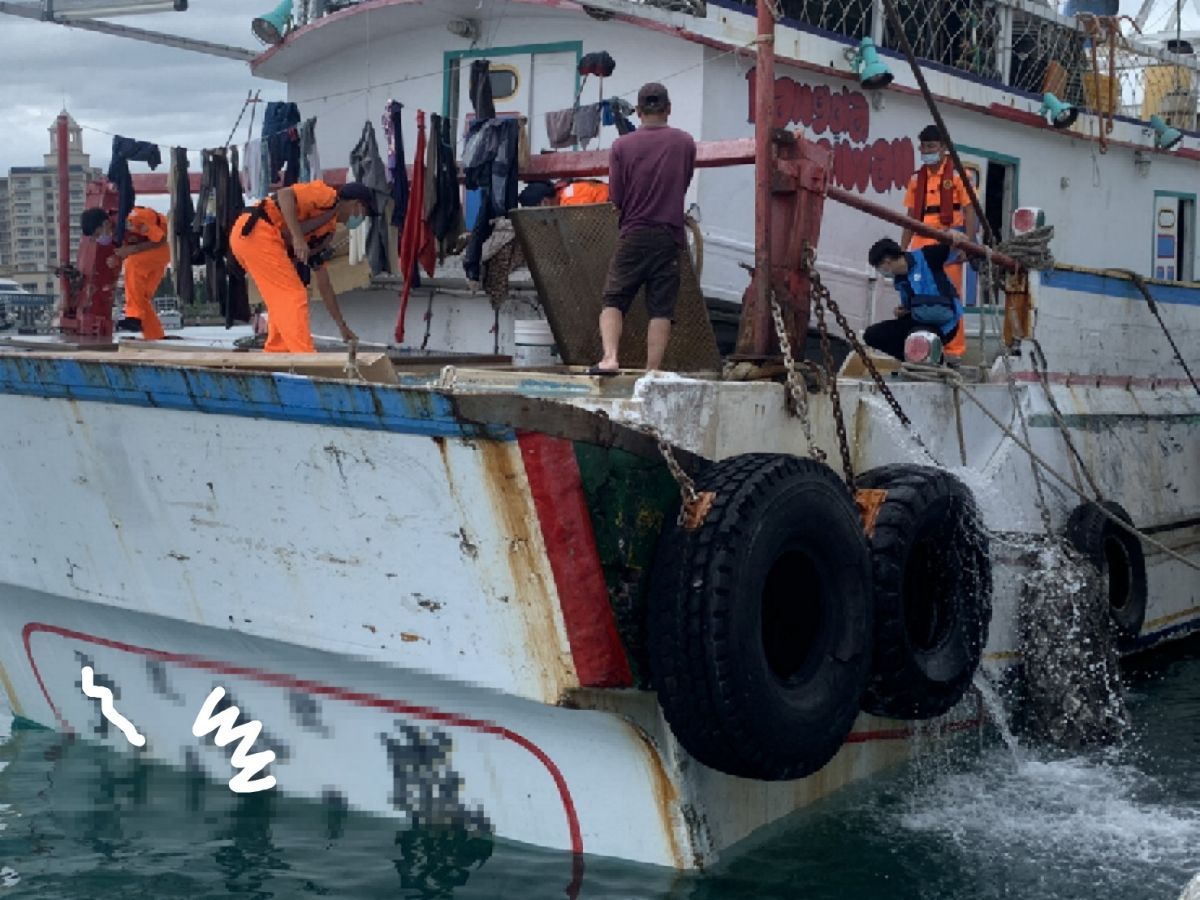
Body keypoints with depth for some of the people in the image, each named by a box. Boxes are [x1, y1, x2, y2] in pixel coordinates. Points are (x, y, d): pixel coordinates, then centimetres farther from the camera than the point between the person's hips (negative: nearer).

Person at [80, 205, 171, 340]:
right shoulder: (114, 229, -7)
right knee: (140, 296, 0)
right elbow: (127, 246, 6)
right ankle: (157, 338, 7)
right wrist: (117, 259, -16)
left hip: (164, 246, -8)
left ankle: (134, 316, -29)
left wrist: (131, 250, -28)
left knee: (132, 264, -31)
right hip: (146, 250, 8)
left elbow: (161, 240, -25)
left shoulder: (133, 220, -32)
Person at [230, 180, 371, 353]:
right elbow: (285, 194, -19)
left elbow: (323, 283, 26)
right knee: (294, 297, -7)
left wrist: (341, 325, 28)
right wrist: (297, 238, -27)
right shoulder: (326, 195, -1)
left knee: (282, 298, 19)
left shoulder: (329, 229, 23)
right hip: (256, 233, -10)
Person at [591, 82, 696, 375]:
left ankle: (610, 357, -13)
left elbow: (615, 198, -1)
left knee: (613, 301, 5)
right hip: (669, 235, 1)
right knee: (661, 310, 2)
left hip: (633, 235, -1)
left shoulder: (622, 146, -2)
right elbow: (683, 186, 12)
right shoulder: (685, 143, 2)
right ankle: (652, 372, -1)